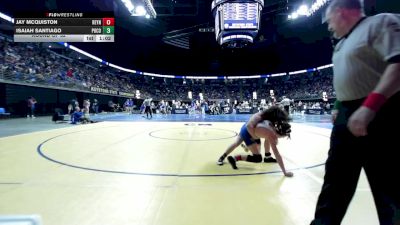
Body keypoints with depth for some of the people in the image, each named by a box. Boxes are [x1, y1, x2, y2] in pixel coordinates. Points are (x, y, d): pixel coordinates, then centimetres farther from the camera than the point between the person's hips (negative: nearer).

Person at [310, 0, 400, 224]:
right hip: (348, 116, 9)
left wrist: (369, 106, -29)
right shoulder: (343, 42, 19)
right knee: (336, 177, 13)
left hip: (379, 115, -9)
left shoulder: (381, 22, -6)